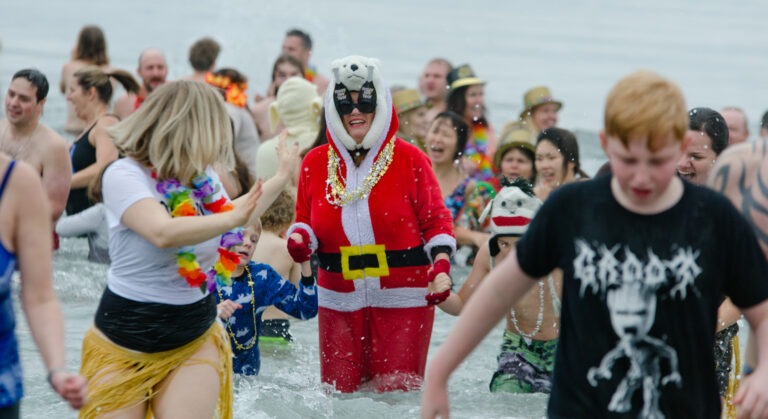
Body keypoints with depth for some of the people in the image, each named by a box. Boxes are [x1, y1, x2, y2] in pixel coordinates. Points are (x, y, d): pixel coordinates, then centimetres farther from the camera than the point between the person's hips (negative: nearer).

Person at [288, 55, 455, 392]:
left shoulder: (409, 159, -1)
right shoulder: (315, 162, 6)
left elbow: (435, 219, 0)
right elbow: (306, 221, 14)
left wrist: (442, 265, -15)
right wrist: (299, 240, -9)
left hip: (402, 299, -2)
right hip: (339, 299, 2)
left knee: (397, 391, -3)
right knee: (339, 391, 4)